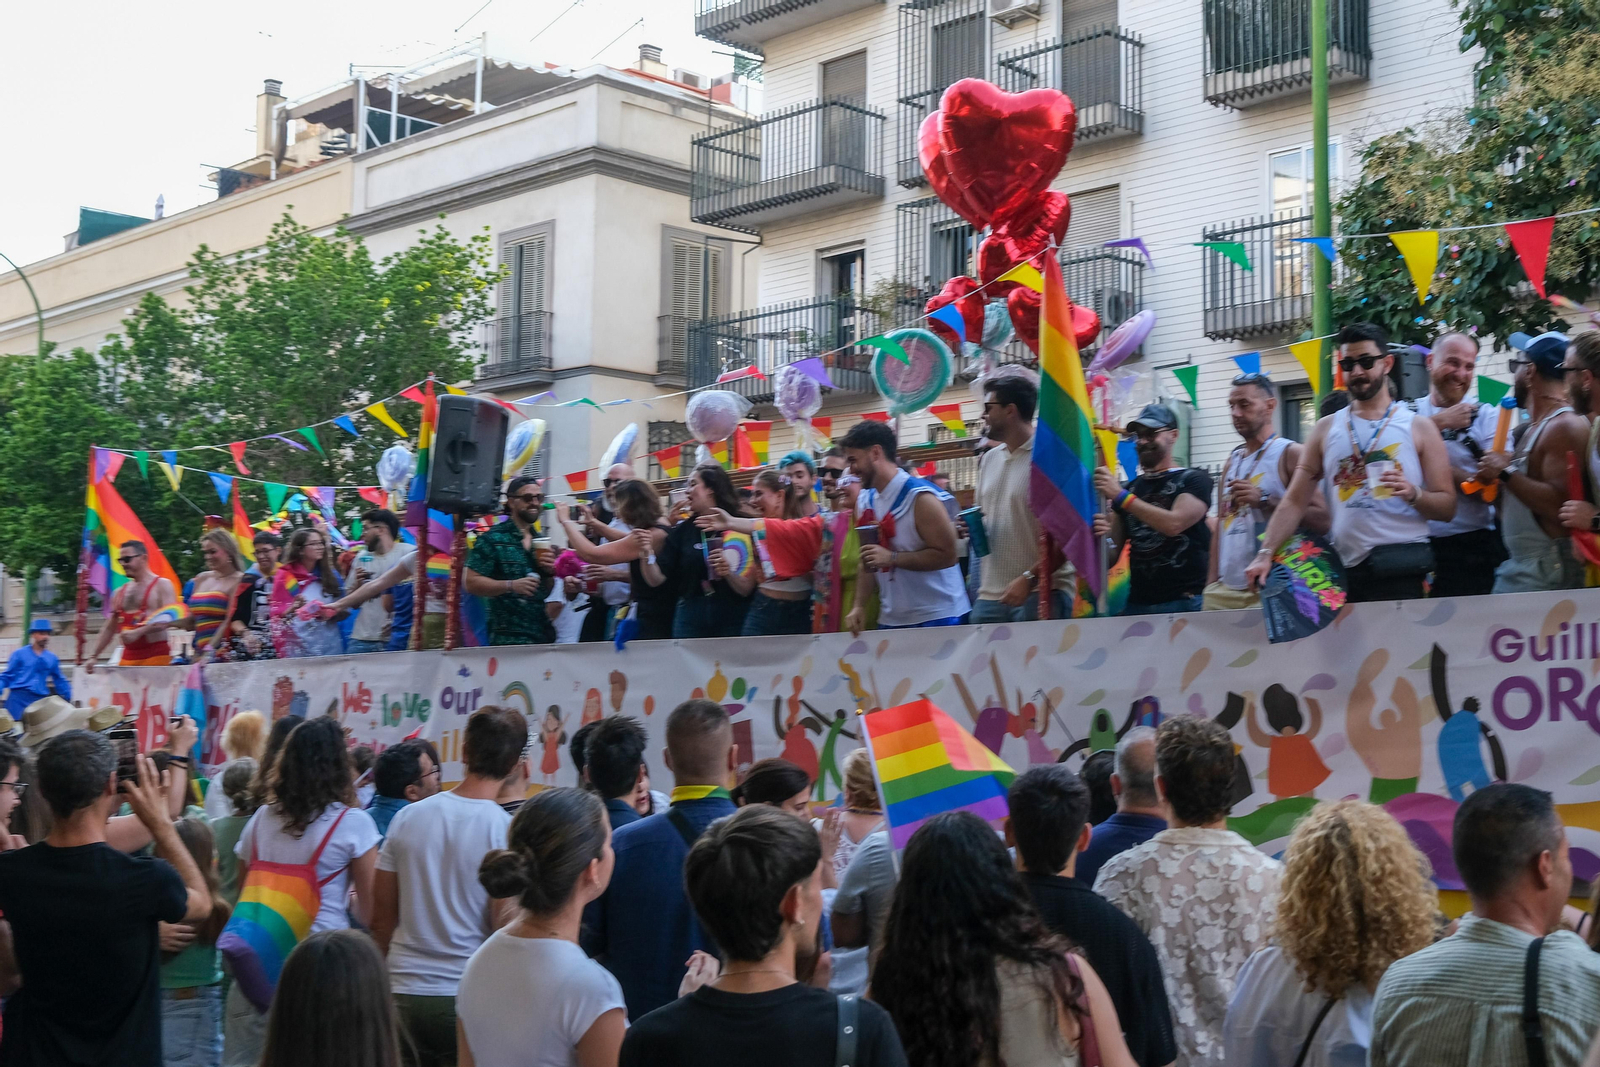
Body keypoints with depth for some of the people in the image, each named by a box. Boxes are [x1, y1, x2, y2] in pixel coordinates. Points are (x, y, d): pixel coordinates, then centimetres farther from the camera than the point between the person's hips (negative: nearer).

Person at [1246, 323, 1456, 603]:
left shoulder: (1419, 428, 6)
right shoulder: (1327, 428, 13)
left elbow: (1447, 508, 3)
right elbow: (1294, 501, 8)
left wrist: (1413, 494, -16)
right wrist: (1266, 554, -4)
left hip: (1402, 570, -2)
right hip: (1345, 568, 2)